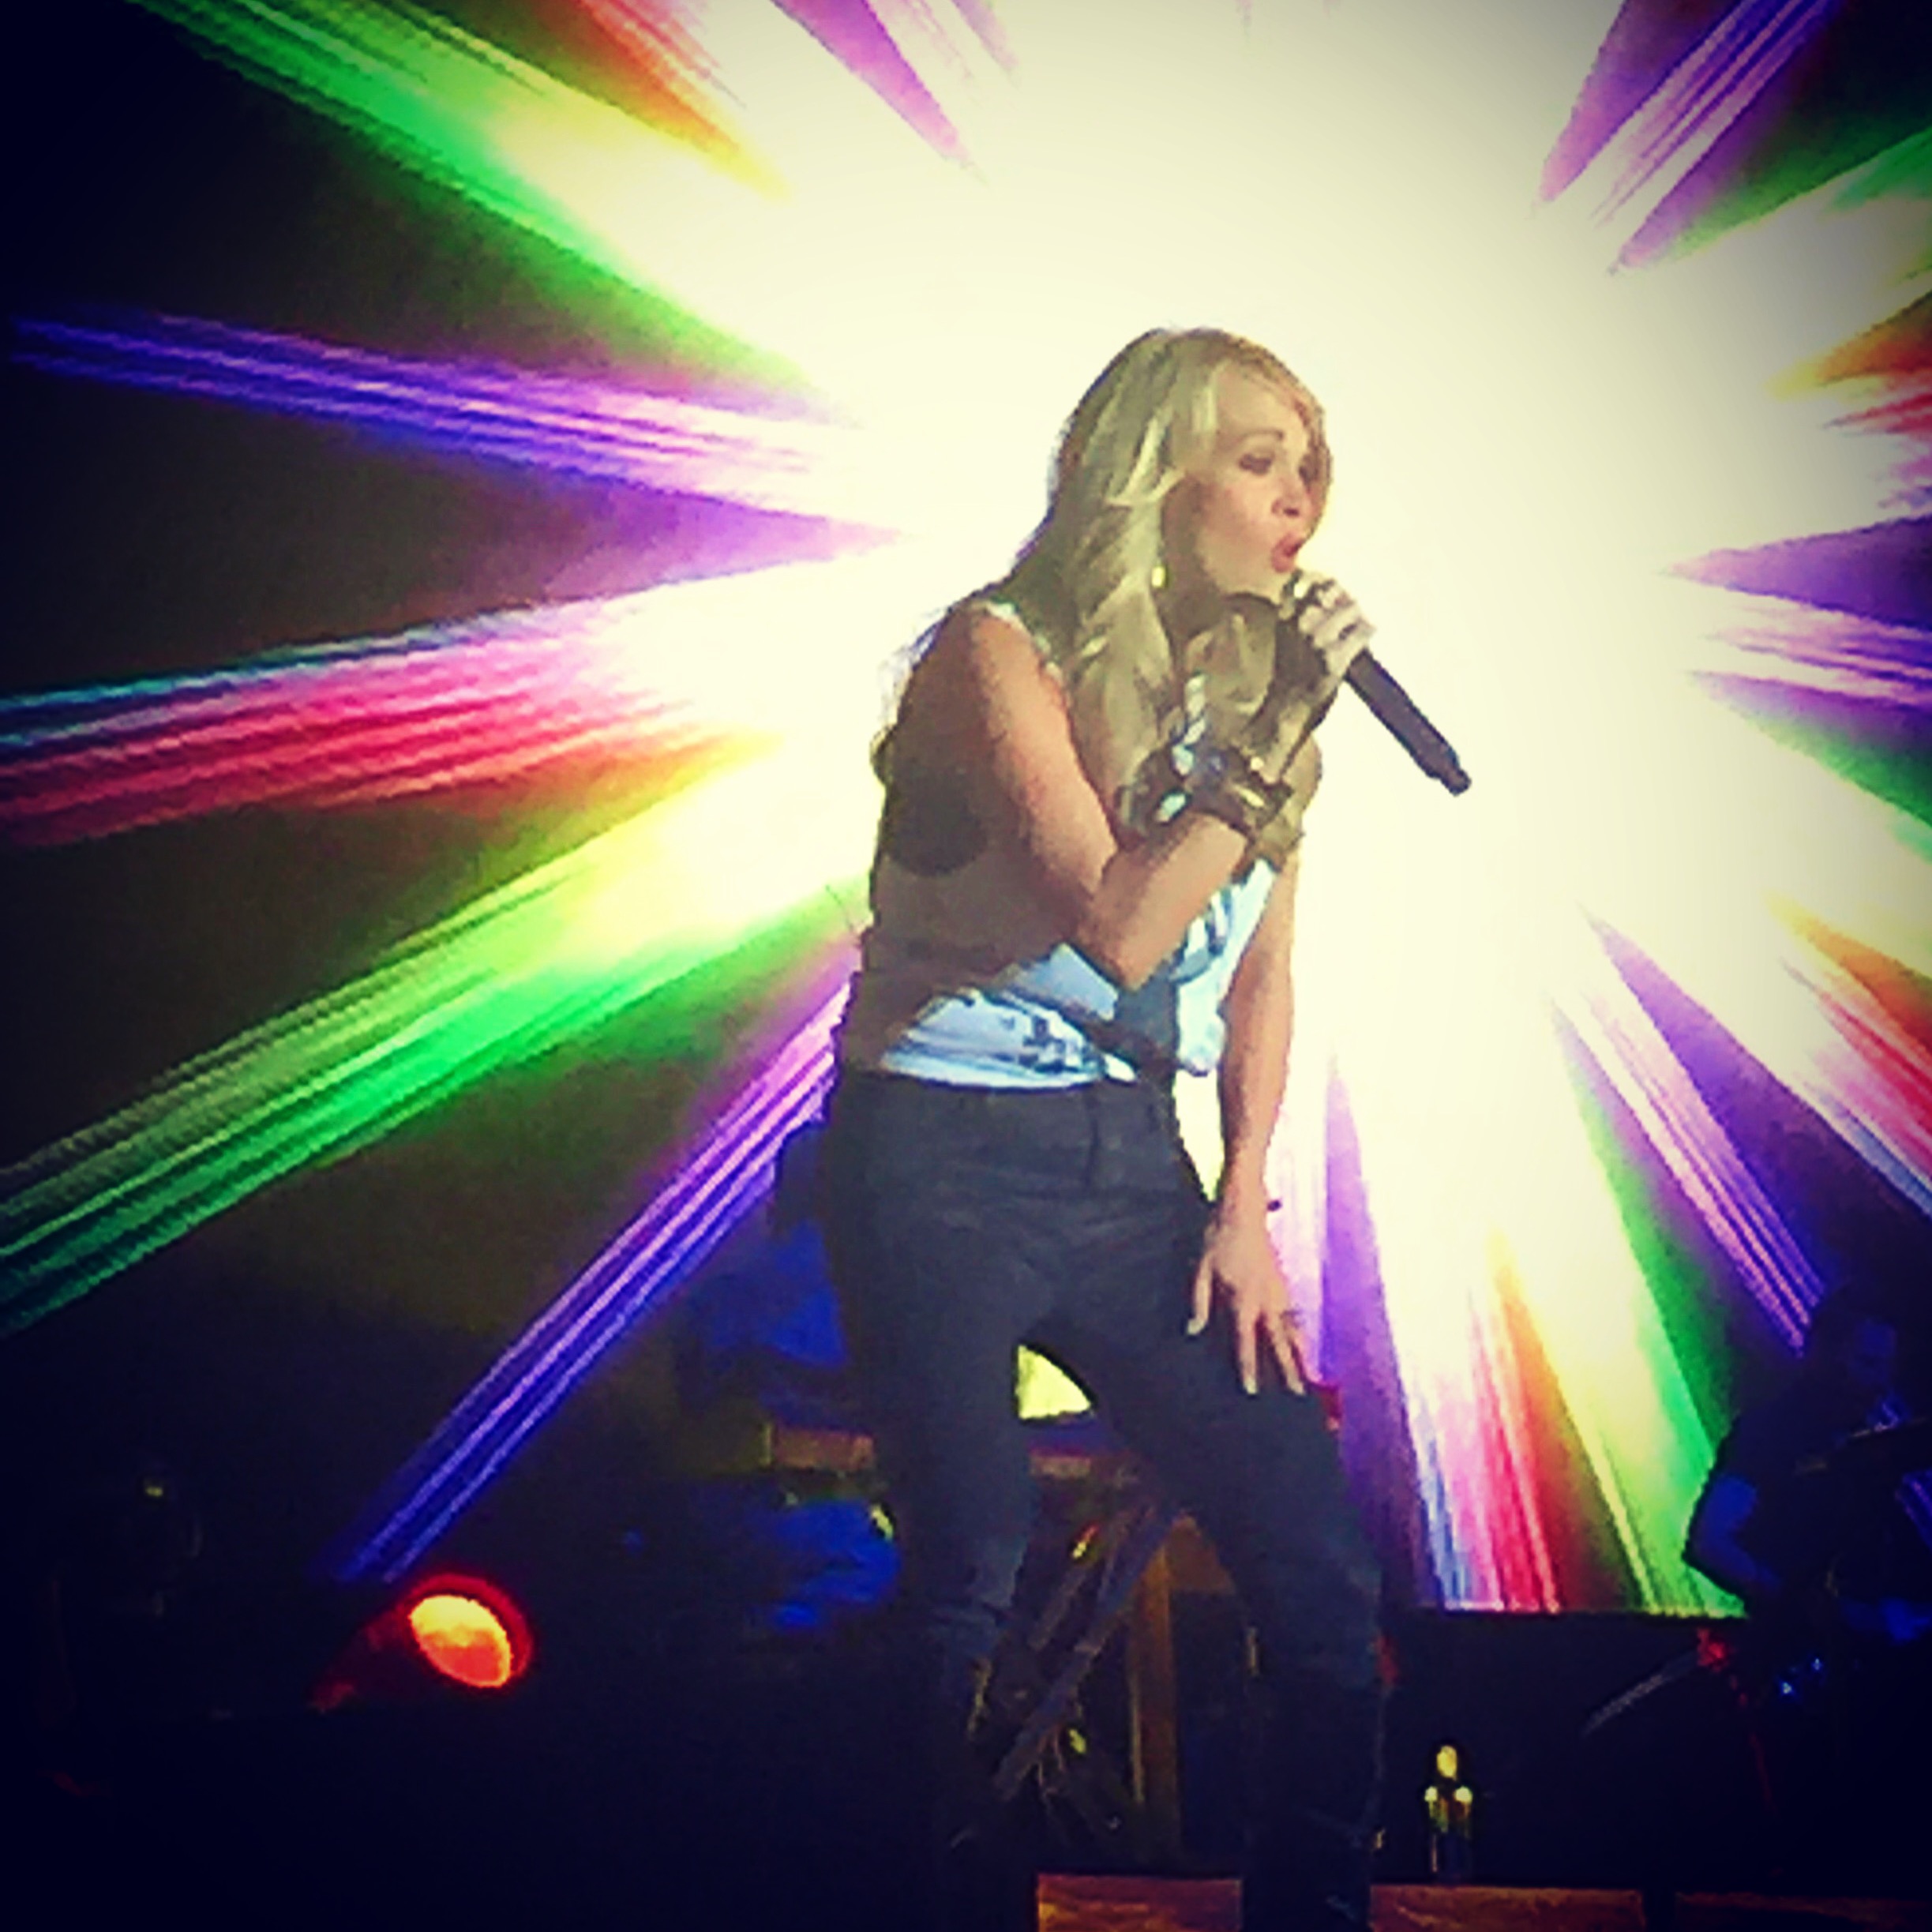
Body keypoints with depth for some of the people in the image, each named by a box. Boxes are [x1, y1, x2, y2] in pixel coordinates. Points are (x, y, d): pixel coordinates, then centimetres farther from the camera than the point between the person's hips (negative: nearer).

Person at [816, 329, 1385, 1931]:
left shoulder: (1255, 684, 7)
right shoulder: (1005, 653, -11)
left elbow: (1258, 974, 12)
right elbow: (1118, 925, -22)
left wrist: (1245, 1204, 5)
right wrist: (1277, 732, -21)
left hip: (1130, 1161, 6)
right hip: (944, 1158, -6)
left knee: (1325, 1571, 0)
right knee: (973, 1602, -4)